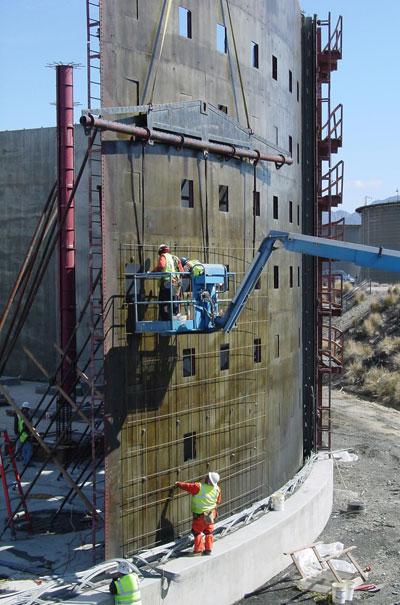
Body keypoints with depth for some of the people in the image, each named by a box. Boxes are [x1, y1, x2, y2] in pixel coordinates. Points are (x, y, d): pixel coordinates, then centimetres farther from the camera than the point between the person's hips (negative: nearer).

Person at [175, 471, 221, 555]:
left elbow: (187, 486, -15)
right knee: (208, 532, 21)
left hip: (200, 515, -5)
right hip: (211, 514, 5)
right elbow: (218, 501, 4)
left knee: (197, 531, 15)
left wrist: (178, 484, 2)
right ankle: (208, 549, 24)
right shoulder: (217, 489, -11)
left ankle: (198, 549, 18)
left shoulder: (199, 487, -28)